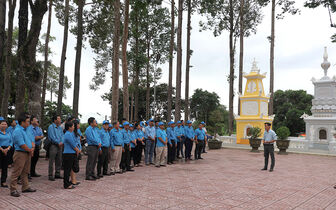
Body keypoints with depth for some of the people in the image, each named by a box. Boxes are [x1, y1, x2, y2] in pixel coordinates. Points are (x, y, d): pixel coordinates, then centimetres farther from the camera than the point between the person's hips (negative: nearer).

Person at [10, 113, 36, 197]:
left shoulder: (25, 130, 14)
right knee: (16, 173, -2)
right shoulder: (17, 131, -17)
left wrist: (32, 147, -1)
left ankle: (26, 187, 25)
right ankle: (13, 190, 5)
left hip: (27, 154, 10)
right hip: (20, 154, -10)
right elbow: (22, 144, -21)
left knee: (25, 172, 16)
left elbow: (30, 140, 18)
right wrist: (30, 150, -8)